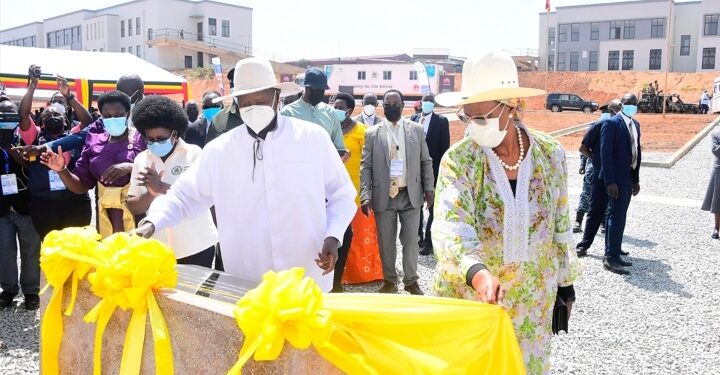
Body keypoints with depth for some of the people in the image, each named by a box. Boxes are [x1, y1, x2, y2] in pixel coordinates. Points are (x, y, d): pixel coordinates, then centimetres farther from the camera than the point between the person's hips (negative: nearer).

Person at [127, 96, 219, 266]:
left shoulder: (193, 153, -7)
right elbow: (132, 207, 5)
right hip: (158, 248, 3)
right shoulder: (141, 159, 5)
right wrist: (151, 193, -15)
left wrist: (162, 187, -24)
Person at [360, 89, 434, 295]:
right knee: (386, 242, 7)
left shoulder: (416, 129, 6)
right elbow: (365, 167, 0)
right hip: (384, 195, 0)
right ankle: (390, 281, 21)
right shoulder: (372, 133, 2)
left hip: (411, 194, 0)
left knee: (411, 240, 5)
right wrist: (365, 196, -10)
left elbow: (426, 161, 9)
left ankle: (411, 281, 19)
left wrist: (429, 188, 0)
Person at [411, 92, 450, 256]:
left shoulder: (441, 121, -3)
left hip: (433, 169, -4)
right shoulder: (414, 119, 6)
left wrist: (442, 170, -10)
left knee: (433, 207, 2)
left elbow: (445, 147, -5)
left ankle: (428, 242, 7)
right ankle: (418, 237, 27)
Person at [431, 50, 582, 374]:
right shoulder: (458, 159, -16)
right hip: (468, 298, -2)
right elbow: (449, 226, -30)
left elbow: (561, 225, 4)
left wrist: (565, 282, 10)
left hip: (532, 301, 2)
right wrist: (478, 273, -48)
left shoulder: (550, 153, -7)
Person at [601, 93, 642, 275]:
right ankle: (611, 258, -4)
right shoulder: (611, 123, -11)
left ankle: (613, 254, 18)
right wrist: (610, 182, -20)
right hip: (617, 178, -8)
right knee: (617, 216, -9)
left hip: (629, 178, 8)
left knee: (618, 216, 12)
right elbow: (605, 153, -16)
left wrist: (636, 179, 12)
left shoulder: (635, 124, 14)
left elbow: (637, 151, 16)